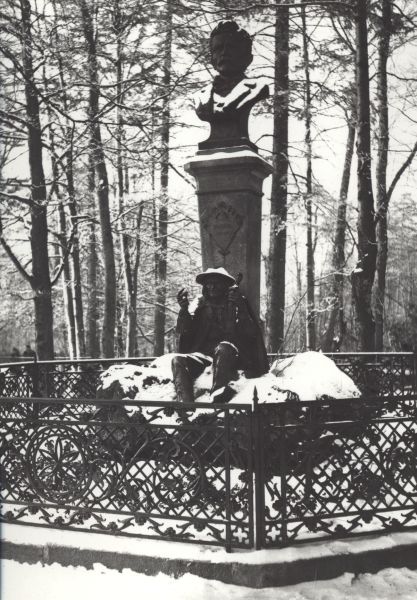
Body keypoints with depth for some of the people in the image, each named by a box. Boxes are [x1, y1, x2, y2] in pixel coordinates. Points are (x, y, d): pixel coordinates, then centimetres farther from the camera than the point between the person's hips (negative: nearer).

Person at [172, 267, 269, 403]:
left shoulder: (237, 302, 9)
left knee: (223, 348, -36)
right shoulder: (202, 305, 15)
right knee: (178, 360, -24)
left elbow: (250, 333, -2)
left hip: (231, 355, -3)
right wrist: (184, 310, -11)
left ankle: (217, 399, -49)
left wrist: (240, 308, -15)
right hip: (204, 353, 3)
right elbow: (184, 331, 7)